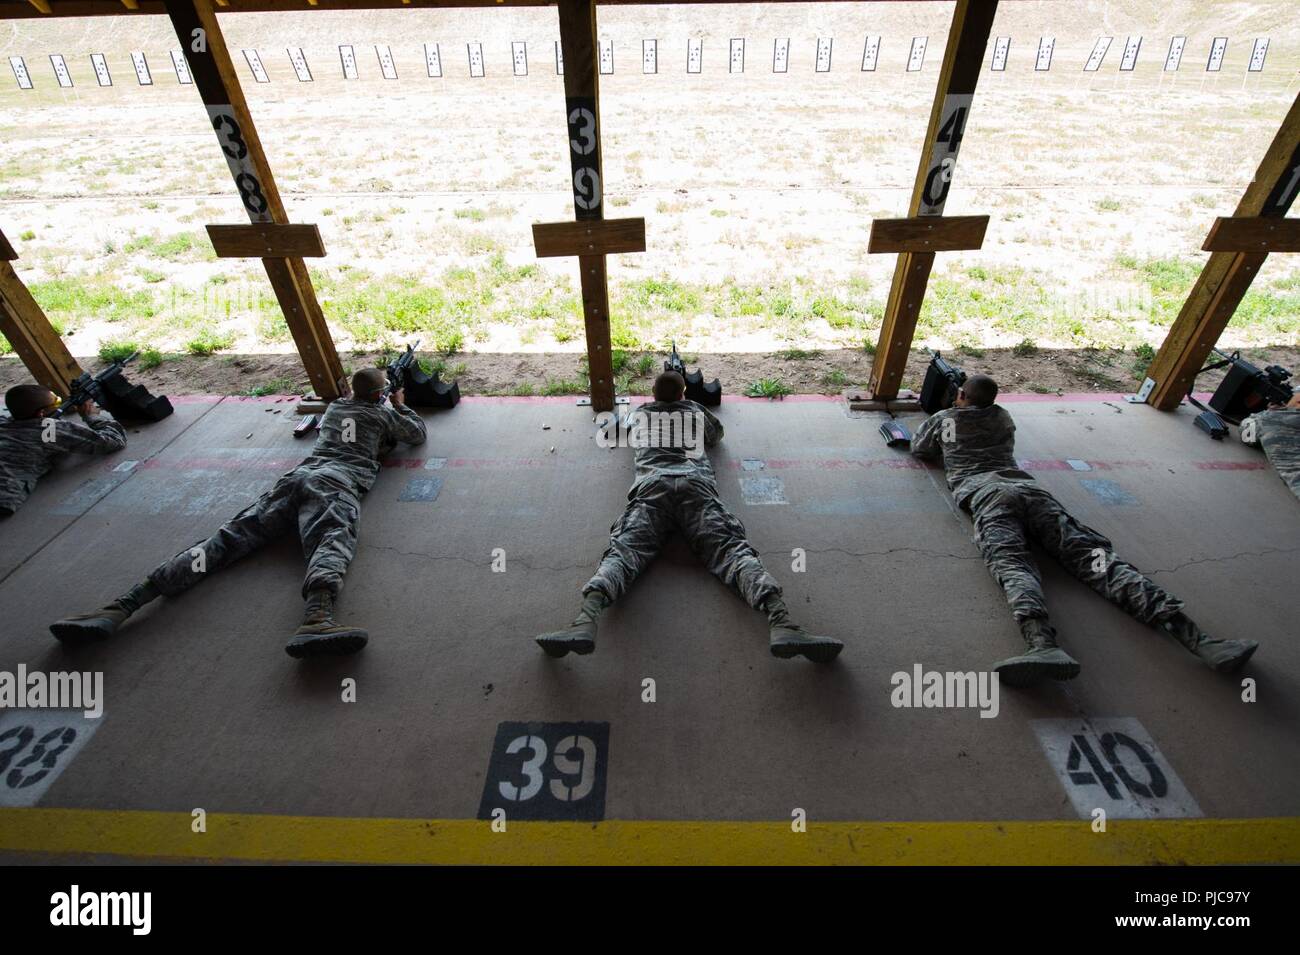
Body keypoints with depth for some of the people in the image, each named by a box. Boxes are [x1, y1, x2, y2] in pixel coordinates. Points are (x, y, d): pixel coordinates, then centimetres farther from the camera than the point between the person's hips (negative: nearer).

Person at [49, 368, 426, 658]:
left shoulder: (335, 407, 37)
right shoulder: (384, 414, 21)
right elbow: (418, 434, 38)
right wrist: (400, 405, 53)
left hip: (297, 475, 6)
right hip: (337, 481, -6)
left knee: (229, 537, -9)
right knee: (332, 542, -34)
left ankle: (120, 607, -25)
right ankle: (317, 620, -65)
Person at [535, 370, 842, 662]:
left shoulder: (640, 414, 36)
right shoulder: (695, 410, 35)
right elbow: (717, 434, 55)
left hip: (651, 485, 0)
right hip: (696, 484, 0)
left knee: (623, 550, -20)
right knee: (731, 549, -18)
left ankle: (585, 620, -49)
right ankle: (782, 623, -43)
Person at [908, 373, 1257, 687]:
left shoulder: (943, 419, 23)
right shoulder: (1002, 417, 35)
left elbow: (918, 449, 36)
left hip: (986, 495, -4)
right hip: (1029, 487, 5)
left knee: (1011, 564, -30)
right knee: (1094, 556, -11)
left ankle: (1043, 645, -59)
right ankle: (1195, 636, -28)